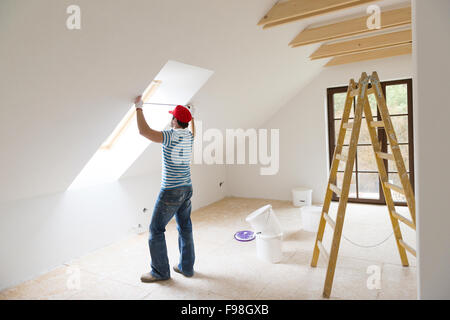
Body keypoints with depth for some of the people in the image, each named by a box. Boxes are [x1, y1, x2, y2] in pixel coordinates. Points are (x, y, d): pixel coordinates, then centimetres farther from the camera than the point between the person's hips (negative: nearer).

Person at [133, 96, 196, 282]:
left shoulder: (170, 136, -16)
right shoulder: (190, 136, 6)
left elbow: (144, 131, -20)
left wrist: (139, 107, -7)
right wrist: (192, 115, 43)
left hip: (170, 191, -8)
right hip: (187, 189, 8)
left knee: (156, 229, 5)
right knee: (185, 228, 15)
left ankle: (160, 272, 15)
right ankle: (186, 267, 26)